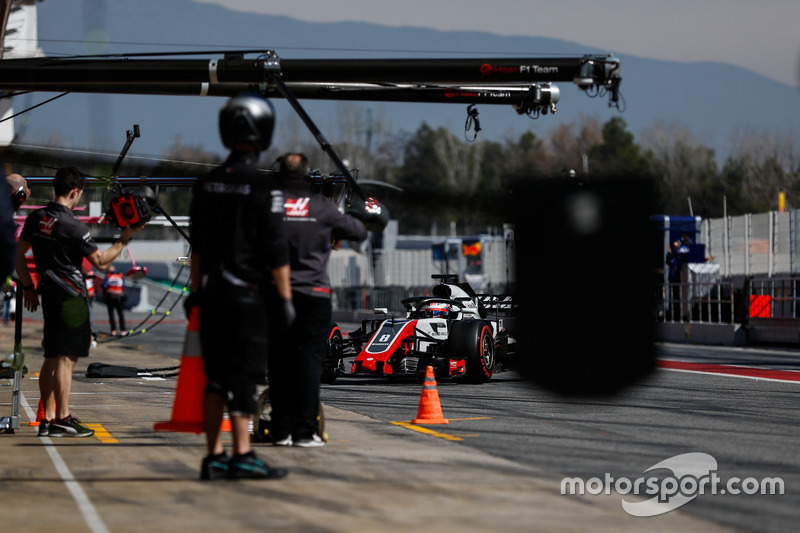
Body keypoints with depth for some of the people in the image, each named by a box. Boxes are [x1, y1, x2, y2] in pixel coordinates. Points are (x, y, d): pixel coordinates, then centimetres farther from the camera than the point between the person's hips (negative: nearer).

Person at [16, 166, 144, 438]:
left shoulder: (36, 218, 6)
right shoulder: (73, 227, -16)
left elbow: (19, 255, 12)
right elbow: (100, 261, -13)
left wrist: (28, 288, 21)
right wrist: (124, 240, -3)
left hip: (49, 294, 8)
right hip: (70, 297, -8)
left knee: (52, 358, 12)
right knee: (66, 358, -6)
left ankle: (48, 419, 14)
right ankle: (63, 420, -7)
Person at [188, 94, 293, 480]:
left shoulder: (206, 185, 8)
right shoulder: (262, 188, -11)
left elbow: (197, 245, 14)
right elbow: (276, 250, -12)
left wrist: (196, 289, 20)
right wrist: (285, 297, -7)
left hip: (213, 292, 6)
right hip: (247, 294, -6)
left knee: (217, 375, 10)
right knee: (244, 375, -4)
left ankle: (214, 456, 10)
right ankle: (242, 456, -5)